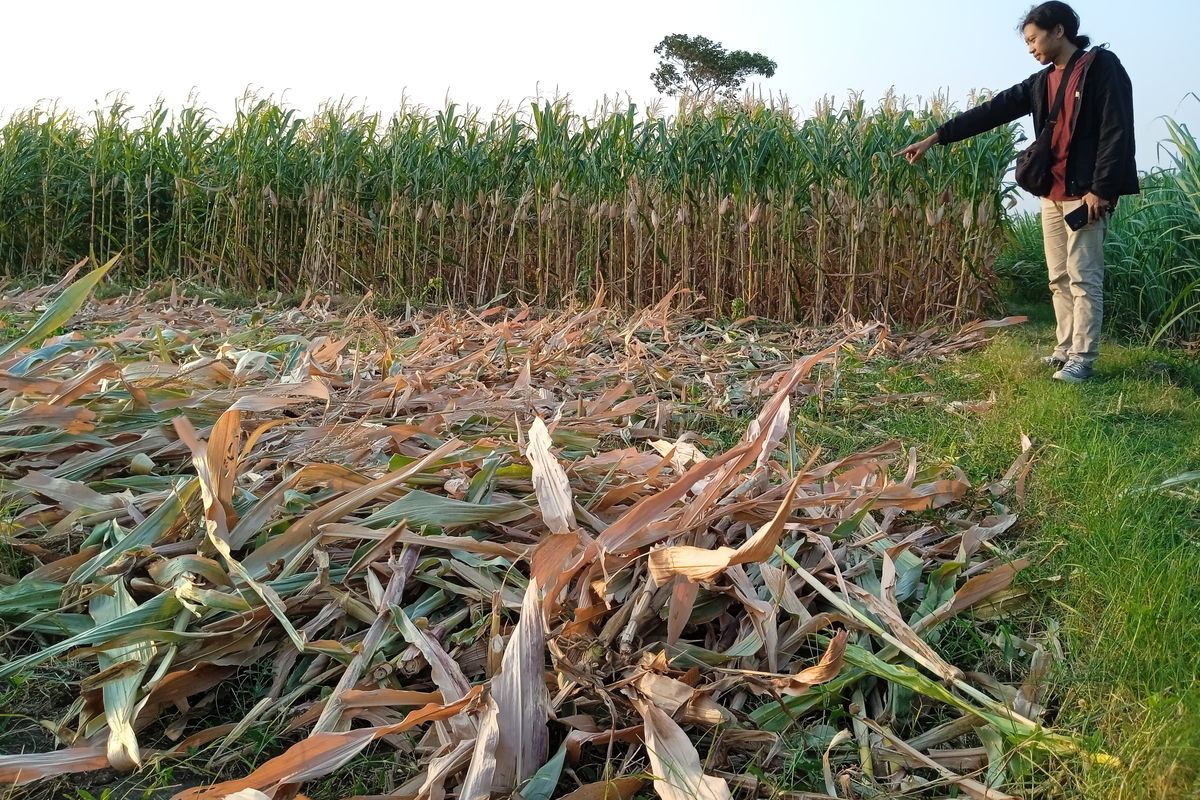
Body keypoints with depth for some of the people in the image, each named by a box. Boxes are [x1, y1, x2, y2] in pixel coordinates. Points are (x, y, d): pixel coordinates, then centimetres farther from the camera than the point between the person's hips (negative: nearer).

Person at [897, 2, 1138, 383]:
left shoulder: (1102, 66, -6)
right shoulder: (1041, 82, 15)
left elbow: (1116, 132, -13)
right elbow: (992, 111, 11)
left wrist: (1101, 189, -18)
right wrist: (935, 138, 5)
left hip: (1085, 192, -8)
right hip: (1053, 193, 8)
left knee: (1084, 277, -6)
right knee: (1059, 278, 9)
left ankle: (1082, 359, -2)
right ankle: (1065, 351, 16)